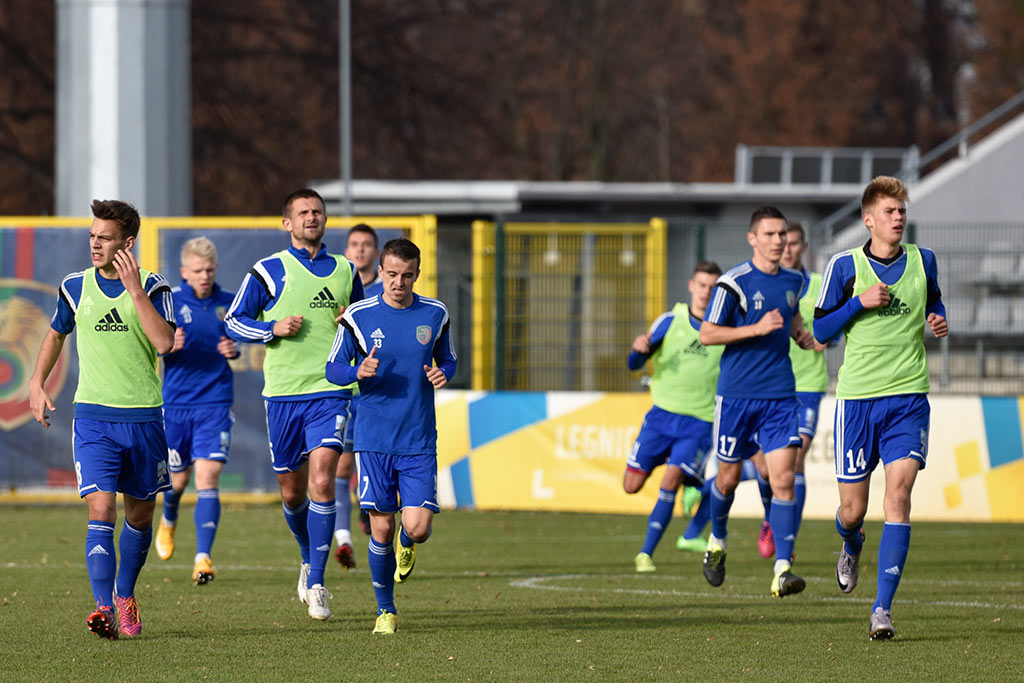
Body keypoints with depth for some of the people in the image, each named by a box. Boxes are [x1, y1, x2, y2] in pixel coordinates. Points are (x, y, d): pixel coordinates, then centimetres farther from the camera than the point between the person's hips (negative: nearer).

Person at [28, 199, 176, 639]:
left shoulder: (152, 287, -3)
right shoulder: (76, 287, 4)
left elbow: (164, 343, -18)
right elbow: (56, 334, 23)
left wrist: (135, 290, -21)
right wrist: (37, 384, 15)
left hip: (144, 417, 0)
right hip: (93, 416, 0)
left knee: (140, 513, 12)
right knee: (101, 509, -15)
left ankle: (125, 596, 34)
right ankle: (104, 608, -23)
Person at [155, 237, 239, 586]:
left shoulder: (228, 302, 3)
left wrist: (234, 350, -5)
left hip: (215, 403, 0)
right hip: (176, 402, 0)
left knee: (207, 476, -14)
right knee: (178, 479, 11)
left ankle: (203, 558, -19)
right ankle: (168, 521, 47)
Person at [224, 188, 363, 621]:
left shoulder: (345, 272, 12)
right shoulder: (268, 271, 3)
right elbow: (233, 323, 5)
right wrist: (274, 328, -11)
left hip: (330, 393, 0)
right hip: (283, 394, 0)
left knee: (321, 480, -17)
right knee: (292, 492, 8)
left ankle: (316, 584, -14)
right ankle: (309, 559, 37)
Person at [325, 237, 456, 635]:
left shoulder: (435, 315, 2)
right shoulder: (359, 316, -3)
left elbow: (447, 359, 17)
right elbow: (332, 368, 4)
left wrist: (443, 373, -6)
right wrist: (358, 372, -17)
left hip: (419, 441, 1)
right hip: (373, 440, -1)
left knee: (418, 528, -10)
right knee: (380, 527, 0)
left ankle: (406, 544, 29)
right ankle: (385, 610, 18)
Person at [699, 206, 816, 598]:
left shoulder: (792, 281, 9)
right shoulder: (734, 282, -9)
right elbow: (707, 334, -11)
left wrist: (804, 337, 9)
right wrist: (757, 329, -20)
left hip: (780, 396, 3)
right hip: (737, 394, -3)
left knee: (783, 480, -10)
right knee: (729, 476, 10)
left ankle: (783, 569, -16)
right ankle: (717, 542, 39)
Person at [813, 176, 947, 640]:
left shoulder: (922, 261, 7)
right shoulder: (845, 266, -1)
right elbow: (821, 331, 1)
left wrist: (939, 321, 3)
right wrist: (860, 302, -14)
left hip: (909, 396, 1)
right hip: (857, 396, -1)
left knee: (898, 490, -17)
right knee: (853, 509, 3)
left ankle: (882, 609, -17)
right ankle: (851, 544, 44)